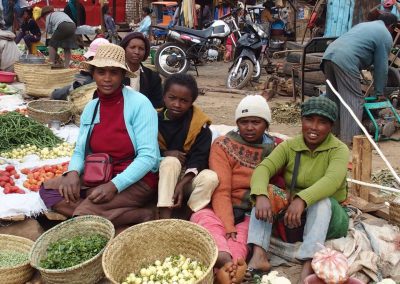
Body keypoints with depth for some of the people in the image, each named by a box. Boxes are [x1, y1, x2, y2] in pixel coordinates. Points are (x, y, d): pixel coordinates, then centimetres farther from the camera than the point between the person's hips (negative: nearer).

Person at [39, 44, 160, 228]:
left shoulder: (139, 103, -12)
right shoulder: (90, 108, 7)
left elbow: (148, 156, -17)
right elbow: (80, 150, 10)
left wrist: (115, 185, -28)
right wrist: (73, 172, -14)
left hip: (136, 180, -8)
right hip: (98, 177, 8)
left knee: (82, 215, -29)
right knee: (48, 189, -14)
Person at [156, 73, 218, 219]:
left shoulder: (199, 124, -8)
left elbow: (199, 158, -14)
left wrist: (182, 184, -27)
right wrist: (165, 153, -19)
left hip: (189, 175, 0)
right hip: (163, 174, 1)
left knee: (211, 178, -31)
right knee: (171, 161, -33)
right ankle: (164, 216, -36)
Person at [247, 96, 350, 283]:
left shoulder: (339, 150, -11)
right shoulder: (288, 146, -3)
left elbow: (333, 180, -32)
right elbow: (263, 168, -20)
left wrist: (302, 199, -49)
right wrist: (261, 196, -41)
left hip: (329, 218, -3)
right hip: (292, 217, 3)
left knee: (321, 199, -34)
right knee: (265, 192, -21)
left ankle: (308, 266, -45)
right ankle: (259, 255, -35)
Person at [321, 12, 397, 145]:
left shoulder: (363, 25, 33)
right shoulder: (386, 36, 10)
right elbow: (381, 67, 8)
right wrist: (379, 92, 17)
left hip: (329, 53, 8)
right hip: (345, 60, -8)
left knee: (333, 97, 16)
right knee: (354, 99, -4)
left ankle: (332, 132, 23)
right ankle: (349, 138, -9)